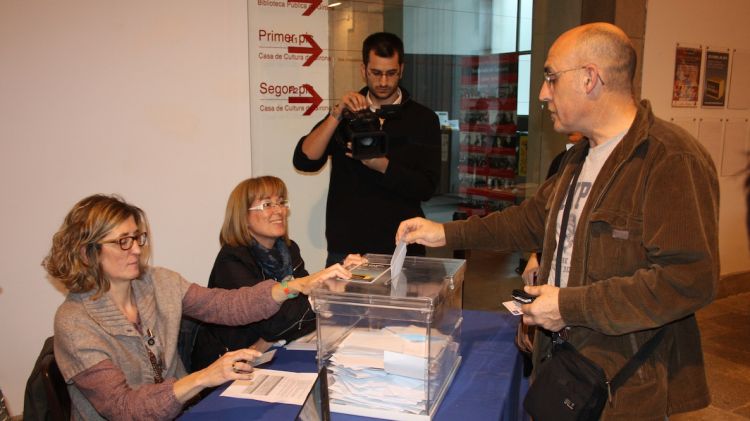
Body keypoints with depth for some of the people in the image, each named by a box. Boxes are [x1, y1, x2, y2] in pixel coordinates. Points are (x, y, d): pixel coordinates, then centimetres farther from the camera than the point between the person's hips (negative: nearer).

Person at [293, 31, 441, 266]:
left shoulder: (423, 119, 1)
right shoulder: (346, 113, 8)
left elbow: (427, 187, -9)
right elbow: (304, 161, -6)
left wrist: (382, 165, -24)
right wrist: (337, 115, -16)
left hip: (401, 248, -1)